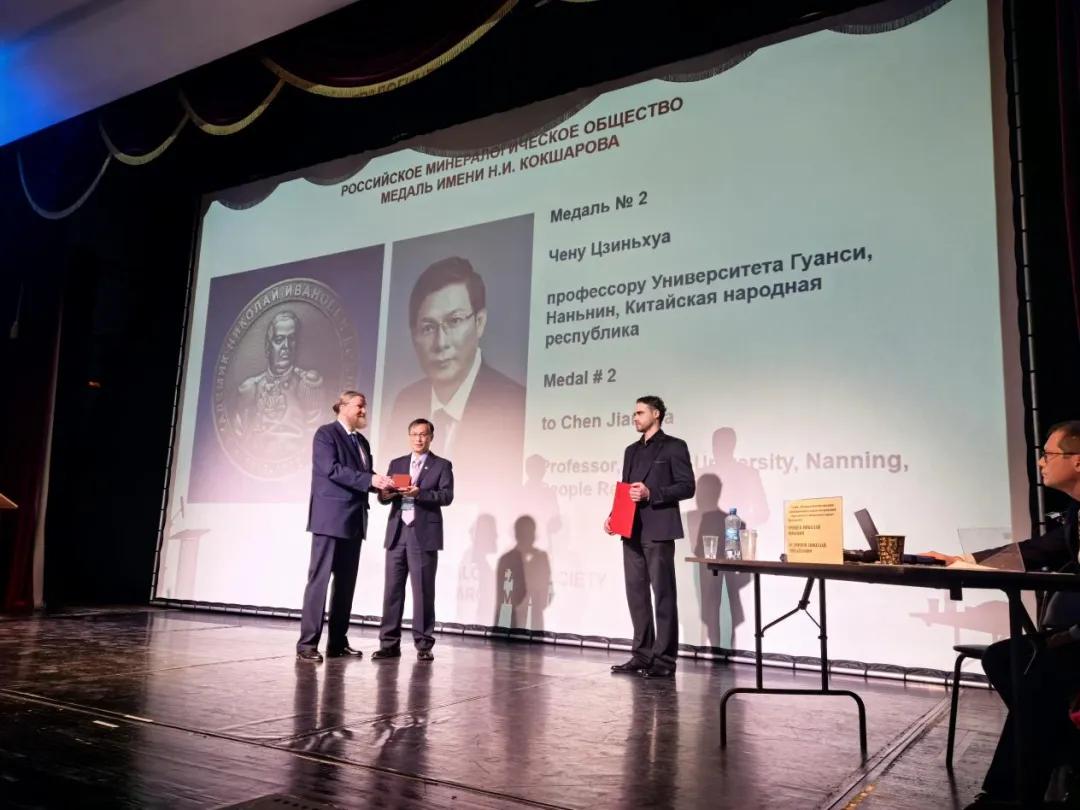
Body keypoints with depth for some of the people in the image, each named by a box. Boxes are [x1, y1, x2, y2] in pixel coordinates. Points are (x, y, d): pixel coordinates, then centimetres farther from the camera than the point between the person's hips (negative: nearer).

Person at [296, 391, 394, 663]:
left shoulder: (362, 442, 19)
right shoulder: (325, 434, -4)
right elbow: (332, 469, -16)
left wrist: (381, 483, -4)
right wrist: (370, 479, -22)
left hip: (354, 521, 8)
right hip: (330, 518, -8)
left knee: (346, 582, 8)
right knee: (319, 579, -6)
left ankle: (338, 642, 14)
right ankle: (307, 643, -3)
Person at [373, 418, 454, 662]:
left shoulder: (442, 465, 5)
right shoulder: (397, 464, 17)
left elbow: (447, 496, -8)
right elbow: (384, 496, 11)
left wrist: (419, 493, -22)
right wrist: (385, 493, -12)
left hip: (424, 535, -3)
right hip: (397, 533, 4)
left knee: (423, 591, -1)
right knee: (392, 589, 3)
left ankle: (424, 645, 7)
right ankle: (389, 644, 10)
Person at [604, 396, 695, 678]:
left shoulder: (674, 446, -1)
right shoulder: (632, 450, 20)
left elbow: (687, 486, -8)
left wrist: (651, 493, -17)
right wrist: (614, 516, 5)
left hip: (658, 531, -7)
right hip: (631, 532, 7)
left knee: (663, 595, -3)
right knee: (636, 594, 8)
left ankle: (664, 660, 2)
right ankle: (642, 655, 16)